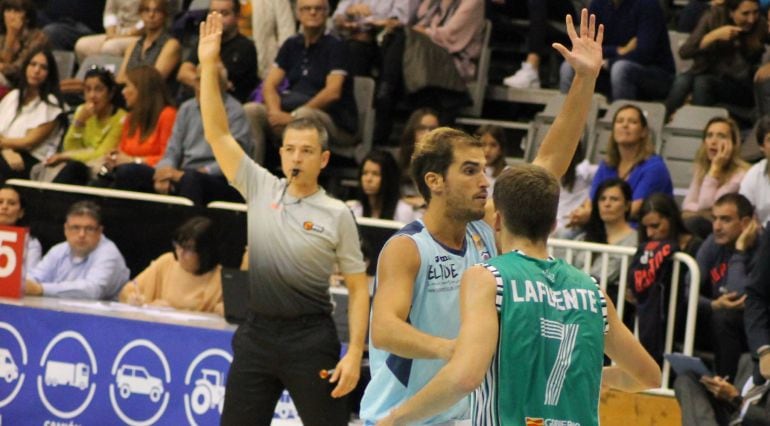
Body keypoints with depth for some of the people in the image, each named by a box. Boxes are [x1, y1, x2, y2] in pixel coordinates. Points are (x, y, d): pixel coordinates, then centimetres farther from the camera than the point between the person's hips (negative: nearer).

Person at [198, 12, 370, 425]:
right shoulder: (260, 189, 6)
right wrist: (208, 66, -6)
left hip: (310, 340, -4)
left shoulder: (337, 215, -3)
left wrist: (354, 354, -11)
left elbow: (358, 290, -1)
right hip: (257, 333, 4)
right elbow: (217, 134, 2)